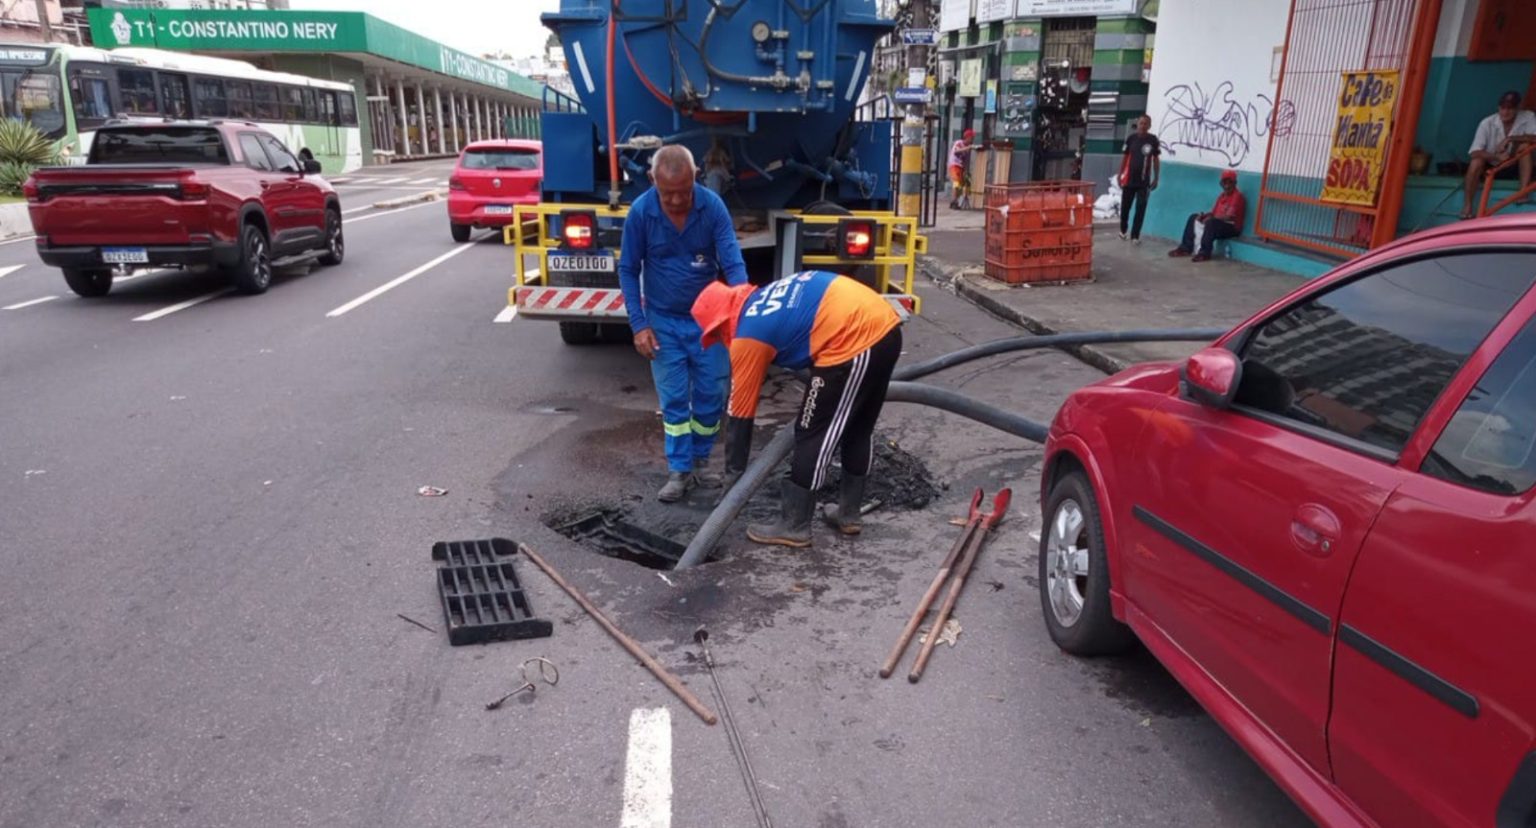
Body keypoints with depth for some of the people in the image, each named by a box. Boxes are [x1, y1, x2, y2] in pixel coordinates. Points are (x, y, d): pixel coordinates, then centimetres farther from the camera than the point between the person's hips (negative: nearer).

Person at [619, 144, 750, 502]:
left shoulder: (713, 206, -18)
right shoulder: (640, 212, -17)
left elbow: (733, 263, -18)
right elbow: (628, 270, -7)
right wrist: (639, 324, -12)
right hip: (663, 321, -1)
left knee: (711, 395, 6)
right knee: (673, 399, 2)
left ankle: (701, 460, 25)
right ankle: (679, 470, 14)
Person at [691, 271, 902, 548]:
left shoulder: (748, 335, 0)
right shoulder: (765, 298, 23)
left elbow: (740, 413, 6)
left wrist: (733, 473, 15)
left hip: (854, 340, -9)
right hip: (886, 325, 9)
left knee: (812, 435, 5)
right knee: (859, 428, 21)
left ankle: (794, 527, 15)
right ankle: (848, 514, 35)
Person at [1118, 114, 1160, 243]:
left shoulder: (1153, 140, -3)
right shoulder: (1131, 138, -1)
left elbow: (1156, 159, 4)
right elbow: (1125, 157, 7)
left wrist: (1156, 178, 3)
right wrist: (1120, 175, 4)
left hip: (1144, 180, -1)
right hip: (1129, 179, 1)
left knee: (1141, 209, -2)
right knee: (1125, 206, 10)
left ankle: (1135, 235, 3)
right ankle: (1122, 230, 32)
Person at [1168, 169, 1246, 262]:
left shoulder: (1238, 196, -13)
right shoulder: (1222, 195, 13)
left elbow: (1230, 217, -23)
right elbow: (1213, 212, 13)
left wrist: (1210, 218, -21)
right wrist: (1203, 215, -9)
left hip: (1232, 227, -9)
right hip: (1218, 223, 9)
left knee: (1211, 222, -37)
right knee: (1194, 217, 7)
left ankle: (1204, 253, -35)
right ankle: (1186, 247, -3)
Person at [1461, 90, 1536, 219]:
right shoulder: (1487, 123, -19)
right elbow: (1475, 152, -26)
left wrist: (1509, 139, -31)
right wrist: (1497, 156, -41)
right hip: (1490, 166, -2)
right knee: (1476, 162, -32)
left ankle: (1523, 192, -29)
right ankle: (1467, 205, -28)